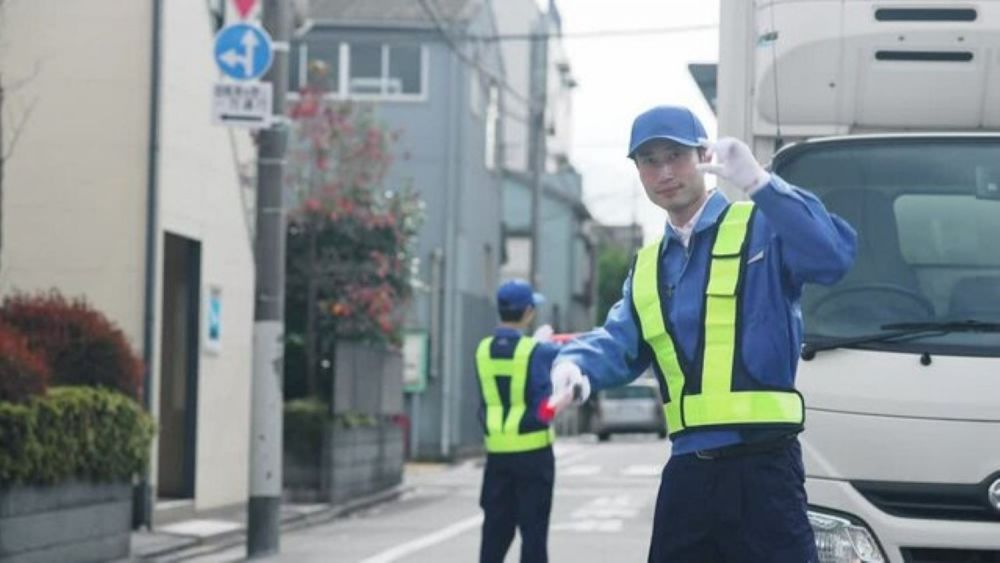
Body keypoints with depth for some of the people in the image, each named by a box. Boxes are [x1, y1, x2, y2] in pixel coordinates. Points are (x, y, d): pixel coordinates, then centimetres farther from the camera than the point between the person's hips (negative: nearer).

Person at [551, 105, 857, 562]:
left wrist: (758, 184, -26)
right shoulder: (648, 266, 20)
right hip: (687, 473, 7)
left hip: (762, 470, -7)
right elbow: (619, 340, 10)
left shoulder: (762, 227, -2)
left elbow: (834, 255, -20)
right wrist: (574, 364, -13)